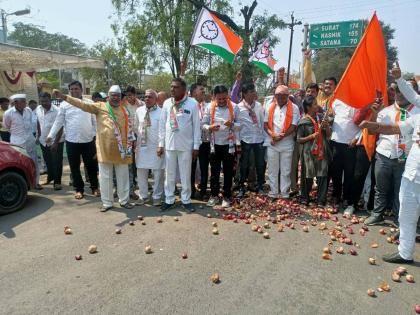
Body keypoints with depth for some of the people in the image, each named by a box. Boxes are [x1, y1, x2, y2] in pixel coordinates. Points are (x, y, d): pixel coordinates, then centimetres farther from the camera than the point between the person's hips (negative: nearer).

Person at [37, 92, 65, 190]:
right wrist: (39, 136, 12)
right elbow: (38, 123, 16)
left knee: (57, 162, -2)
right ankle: (50, 178, 36)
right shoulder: (38, 109, 0)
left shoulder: (57, 111, -18)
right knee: (48, 162, 18)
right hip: (43, 141, 6)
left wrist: (56, 142, -21)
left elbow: (60, 128, -19)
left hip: (56, 141, -6)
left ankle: (57, 182, 7)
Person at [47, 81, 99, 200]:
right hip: (71, 141, 1)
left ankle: (94, 187, 24)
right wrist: (51, 135, -4)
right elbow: (58, 122, 4)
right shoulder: (64, 104, 4)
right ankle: (79, 189, 22)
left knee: (92, 165, 8)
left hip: (88, 140, 0)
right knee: (74, 167, 8)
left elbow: (95, 121, 6)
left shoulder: (89, 103, 4)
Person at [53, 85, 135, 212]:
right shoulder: (100, 106, 1)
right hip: (105, 149, -2)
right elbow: (83, 104, -8)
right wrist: (64, 97, -17)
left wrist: (130, 144, 9)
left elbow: (129, 128, 12)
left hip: (121, 149, 2)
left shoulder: (124, 110, 9)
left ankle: (124, 200, 23)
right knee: (105, 177, 6)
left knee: (123, 176, 9)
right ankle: (107, 202, 19)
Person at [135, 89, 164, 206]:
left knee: (158, 173, 4)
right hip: (141, 146, 4)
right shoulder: (139, 111, 6)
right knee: (141, 172, 11)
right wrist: (136, 140, 14)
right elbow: (136, 127, 17)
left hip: (156, 147, -4)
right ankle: (143, 195, 26)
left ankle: (157, 196, 19)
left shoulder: (161, 112, -7)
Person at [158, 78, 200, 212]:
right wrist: (161, 144, 4)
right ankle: (169, 200, 22)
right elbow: (162, 124, 7)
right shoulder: (167, 103, 3)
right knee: (169, 174, 10)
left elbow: (196, 126, -3)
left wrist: (196, 146, -5)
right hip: (169, 144, 3)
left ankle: (186, 200, 20)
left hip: (186, 145, -3)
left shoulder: (192, 103, -6)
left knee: (186, 174, 7)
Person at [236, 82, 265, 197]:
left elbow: (263, 122, 8)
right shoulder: (239, 107, -5)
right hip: (245, 140, -3)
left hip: (259, 139, 3)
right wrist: (237, 142, -5)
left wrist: (265, 137, 6)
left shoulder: (259, 106, 4)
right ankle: (241, 188, 20)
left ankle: (260, 187, 25)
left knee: (260, 165, 9)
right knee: (244, 165, 7)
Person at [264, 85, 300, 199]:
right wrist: (272, 134, -13)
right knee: (272, 170, 9)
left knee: (286, 170, 6)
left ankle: (284, 193, 17)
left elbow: (293, 126, -8)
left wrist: (281, 137, -15)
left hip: (287, 144, -2)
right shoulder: (270, 107, 7)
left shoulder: (294, 108, -1)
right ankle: (273, 192, 20)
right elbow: (265, 124, 4)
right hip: (271, 143, 2)